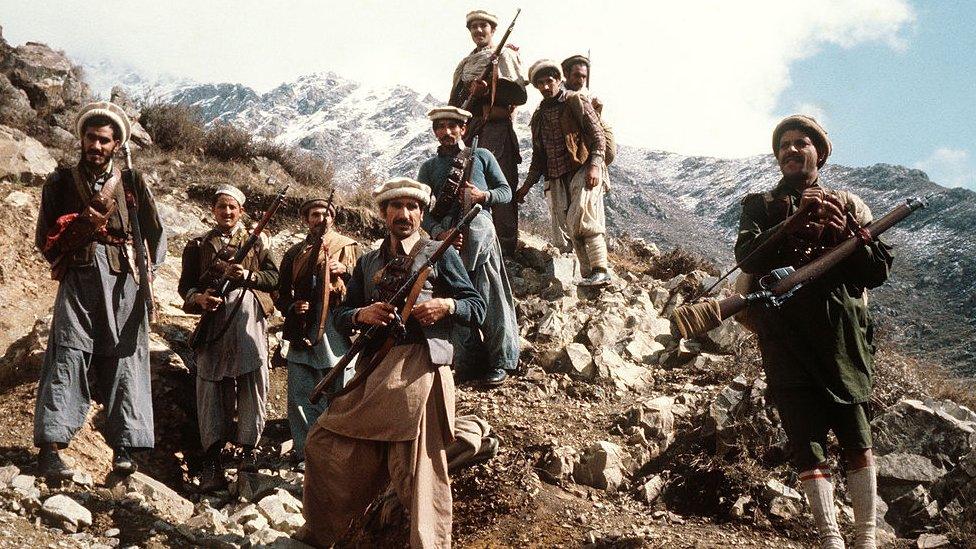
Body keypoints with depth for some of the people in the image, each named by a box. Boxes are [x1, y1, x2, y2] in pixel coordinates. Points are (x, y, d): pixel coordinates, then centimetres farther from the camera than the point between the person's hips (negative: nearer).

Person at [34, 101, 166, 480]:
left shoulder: (133, 184, 9)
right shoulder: (61, 183, 10)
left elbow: (156, 236, 13)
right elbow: (45, 241, 7)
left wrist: (145, 274, 1)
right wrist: (83, 223, -6)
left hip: (123, 285, 1)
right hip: (77, 281, -1)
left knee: (124, 360, 0)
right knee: (68, 356, -11)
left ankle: (124, 447, 5)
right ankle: (51, 446, -11)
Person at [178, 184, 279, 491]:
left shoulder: (255, 242, 18)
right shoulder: (198, 246, 18)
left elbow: (274, 278, 11)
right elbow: (185, 284, 13)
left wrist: (248, 275, -7)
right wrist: (198, 298, -8)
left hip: (249, 317, 0)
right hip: (212, 319, 0)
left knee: (252, 381, -7)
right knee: (210, 384, -6)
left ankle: (248, 449, 1)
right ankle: (212, 459, -6)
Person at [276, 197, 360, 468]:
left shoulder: (348, 247, 10)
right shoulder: (294, 253, 16)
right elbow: (282, 295, 18)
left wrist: (344, 271, -12)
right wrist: (293, 306, -3)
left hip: (337, 330, -2)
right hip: (303, 332, 3)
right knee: (300, 398, 2)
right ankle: (305, 453, 12)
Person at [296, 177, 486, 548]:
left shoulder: (439, 254, 9)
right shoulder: (367, 263, 21)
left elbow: (478, 309, 6)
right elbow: (340, 315, 17)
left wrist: (447, 305, -13)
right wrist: (363, 314, -4)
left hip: (419, 367, -5)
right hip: (373, 369, 5)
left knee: (418, 468, -9)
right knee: (325, 445, 8)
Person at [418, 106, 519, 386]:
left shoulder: (481, 156, 13)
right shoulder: (429, 167, 16)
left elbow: (506, 192, 13)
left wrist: (483, 195, -8)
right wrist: (439, 233, -11)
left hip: (480, 234, -2)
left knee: (491, 298, -4)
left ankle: (500, 362, 5)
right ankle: (468, 362, 13)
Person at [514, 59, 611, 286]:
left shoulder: (576, 103, 2)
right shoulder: (539, 116, 19)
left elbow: (598, 136, -5)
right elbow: (538, 156, 25)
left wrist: (594, 165, -19)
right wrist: (527, 186, 19)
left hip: (583, 170, -6)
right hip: (557, 178, 6)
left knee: (581, 219, -23)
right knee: (568, 227, -2)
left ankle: (601, 271, -22)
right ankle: (588, 274, 2)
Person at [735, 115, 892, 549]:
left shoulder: (847, 204, 17)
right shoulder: (760, 205, 16)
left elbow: (879, 269, 9)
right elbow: (748, 257, -4)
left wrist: (845, 233, -7)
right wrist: (797, 220, -13)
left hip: (839, 331, 0)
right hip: (783, 334, 0)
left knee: (855, 435, -3)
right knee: (806, 438, -4)